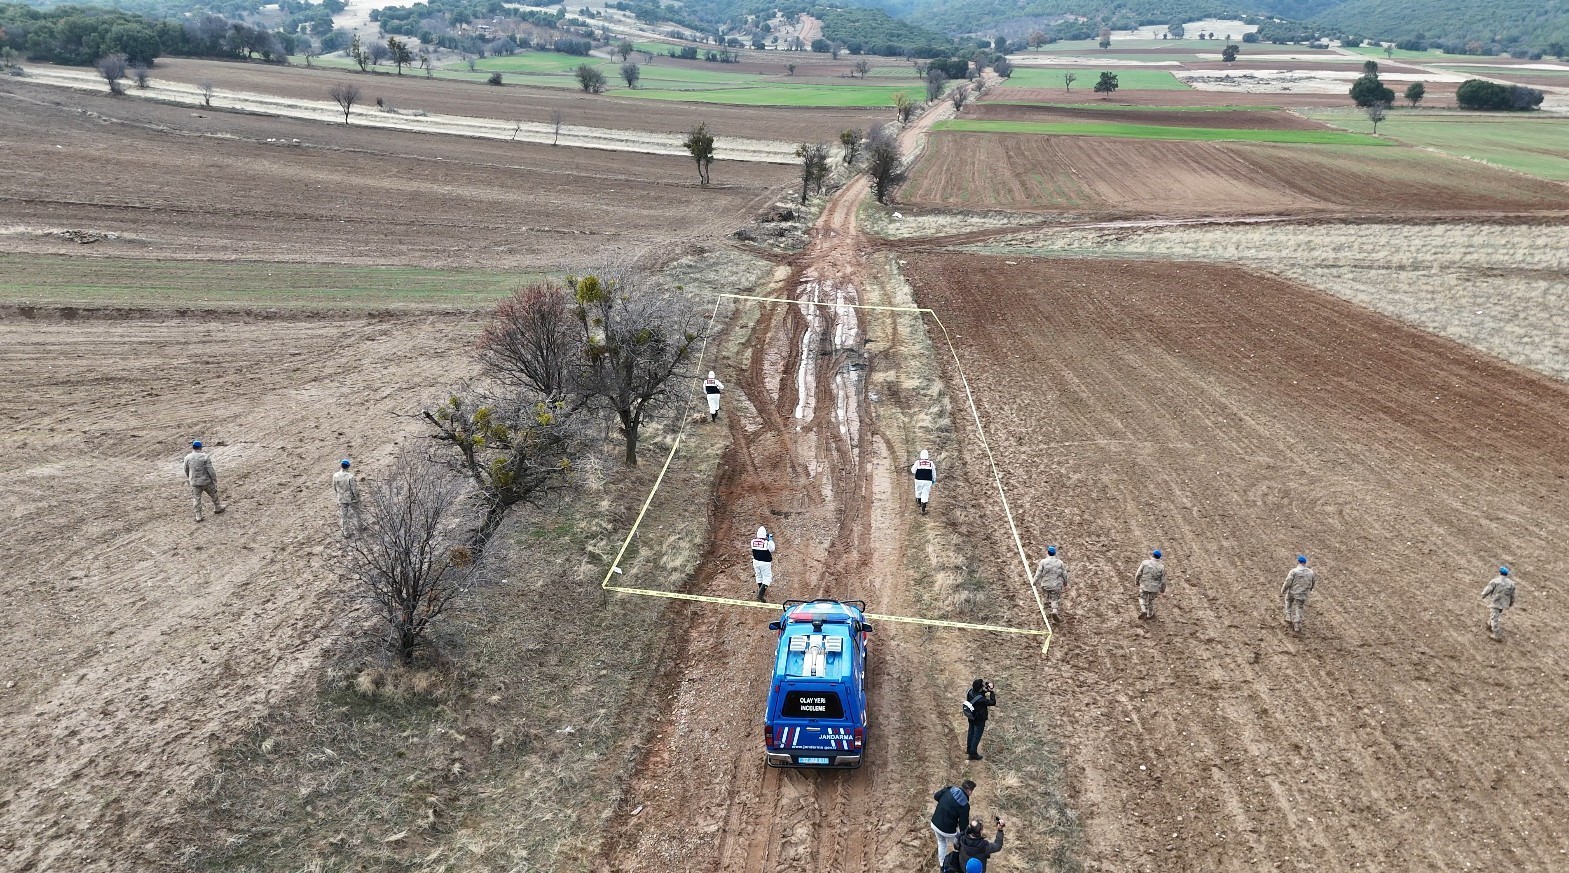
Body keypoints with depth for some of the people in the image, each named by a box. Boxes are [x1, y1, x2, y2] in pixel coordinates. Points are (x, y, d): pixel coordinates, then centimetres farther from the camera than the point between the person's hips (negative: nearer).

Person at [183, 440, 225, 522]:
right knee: (214, 495, 19)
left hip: (195, 482, 2)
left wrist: (188, 478, 28)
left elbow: (186, 470, 10)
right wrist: (215, 480, -5)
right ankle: (217, 509, 35)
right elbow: (210, 470, -16)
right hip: (207, 481, -2)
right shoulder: (205, 457, -15)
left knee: (197, 499, 10)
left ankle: (198, 516, 13)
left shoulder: (188, 458, -5)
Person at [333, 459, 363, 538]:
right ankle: (356, 531, 30)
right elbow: (354, 489, -18)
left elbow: (334, 488, 1)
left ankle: (346, 533, 23)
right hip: (351, 499, -3)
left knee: (343, 516, 15)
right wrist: (357, 498, -2)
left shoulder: (335, 476, -13)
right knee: (354, 515, 16)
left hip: (341, 499, 3)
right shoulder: (350, 476, -24)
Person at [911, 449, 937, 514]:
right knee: (925, 494, 3)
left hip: (919, 480, 0)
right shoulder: (931, 463, -4)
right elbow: (934, 473, 7)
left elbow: (913, 471, 1)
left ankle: (919, 502, 49)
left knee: (918, 491, 24)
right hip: (927, 481, 0)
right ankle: (923, 510, -2)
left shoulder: (917, 462, -9)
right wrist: (934, 480, 24)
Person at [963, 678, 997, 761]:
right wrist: (992, 692, -17)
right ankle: (973, 754, 21)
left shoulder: (970, 692, -16)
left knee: (971, 733, 25)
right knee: (977, 736, 10)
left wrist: (986, 690, -14)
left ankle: (969, 750, 42)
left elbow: (980, 693, 3)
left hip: (971, 717, 7)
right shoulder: (981, 699, -36)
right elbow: (993, 702, -25)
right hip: (979, 720, -7)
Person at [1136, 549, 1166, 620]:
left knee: (1142, 598, 22)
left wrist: (1137, 581, 10)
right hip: (1154, 588, 1)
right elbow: (1163, 580, -4)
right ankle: (1150, 614, 36)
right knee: (1151, 600, 23)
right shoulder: (1161, 567, -11)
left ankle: (1143, 610, 2)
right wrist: (1162, 589, 12)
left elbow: (1138, 574, -9)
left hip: (1144, 586, -1)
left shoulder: (1145, 562, -14)